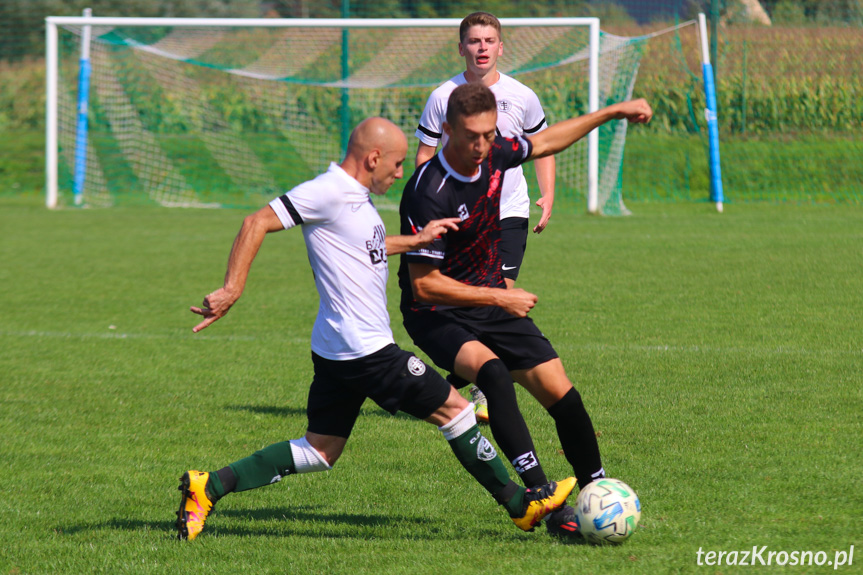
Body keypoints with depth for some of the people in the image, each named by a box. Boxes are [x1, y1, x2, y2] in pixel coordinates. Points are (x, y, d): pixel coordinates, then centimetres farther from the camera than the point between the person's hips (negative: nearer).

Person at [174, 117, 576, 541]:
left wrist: (415, 241, 22)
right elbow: (257, 224, -19)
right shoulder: (328, 192, -16)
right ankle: (519, 504, 11)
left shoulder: (355, 197, 14)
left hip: (337, 351, 11)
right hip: (366, 351, -11)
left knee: (318, 451, 12)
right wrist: (231, 291, -25)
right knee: (453, 409, 0)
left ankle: (207, 488, 7)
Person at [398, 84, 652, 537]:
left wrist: (613, 113, 21)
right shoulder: (429, 194, -27)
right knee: (492, 372, -34)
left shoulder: (493, 154, -6)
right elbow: (424, 284, -24)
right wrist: (499, 298, -20)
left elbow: (543, 143, 17)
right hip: (437, 316, -7)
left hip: (492, 304, 7)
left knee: (560, 393, -2)